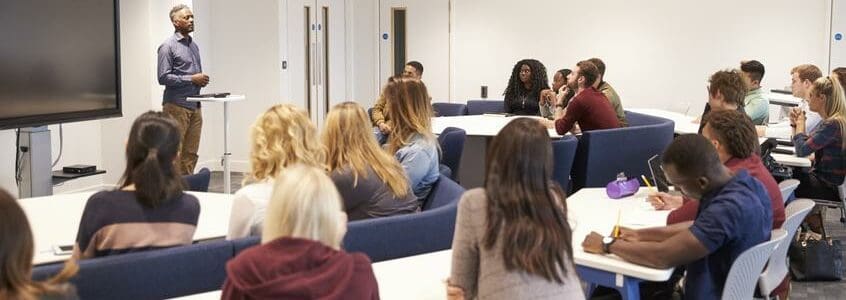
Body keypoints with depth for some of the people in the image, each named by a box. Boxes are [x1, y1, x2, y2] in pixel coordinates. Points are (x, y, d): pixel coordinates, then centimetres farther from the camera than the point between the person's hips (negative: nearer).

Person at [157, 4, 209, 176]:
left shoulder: (194, 45, 16)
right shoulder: (168, 46, -6)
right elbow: (163, 77, -14)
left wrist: (202, 80, 3)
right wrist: (192, 79, -15)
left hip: (195, 106, 7)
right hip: (176, 106, -7)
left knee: (190, 153, 7)